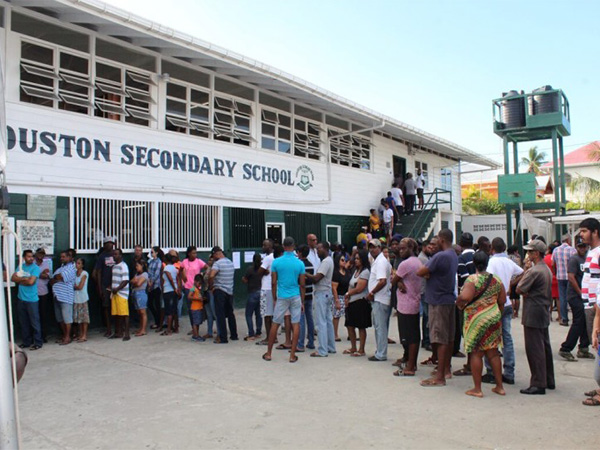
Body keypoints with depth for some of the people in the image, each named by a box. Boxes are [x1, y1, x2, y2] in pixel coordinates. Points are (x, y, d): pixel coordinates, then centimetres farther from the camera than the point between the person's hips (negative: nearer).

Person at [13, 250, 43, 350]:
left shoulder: (35, 268, -9)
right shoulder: (20, 266, 10)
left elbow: (31, 281, -19)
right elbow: (13, 278, 1)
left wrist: (20, 280, -4)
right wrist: (25, 278, -11)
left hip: (32, 300, -6)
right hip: (21, 298, 6)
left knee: (35, 322, 0)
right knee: (23, 322, 13)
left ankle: (38, 342, 7)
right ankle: (26, 341, 25)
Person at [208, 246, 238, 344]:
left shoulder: (217, 263, -14)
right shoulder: (230, 262, 11)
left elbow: (211, 276, -28)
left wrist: (211, 286, -11)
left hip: (219, 291, -7)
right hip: (230, 291, 7)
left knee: (220, 315, -2)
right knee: (230, 314, 17)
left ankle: (223, 338, -1)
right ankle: (234, 335, 23)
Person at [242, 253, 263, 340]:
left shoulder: (250, 269, -13)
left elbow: (245, 280, -5)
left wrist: (243, 278, 15)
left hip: (253, 293, -5)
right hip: (261, 292, 6)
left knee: (248, 314, 1)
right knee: (258, 313, 14)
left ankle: (251, 334, -5)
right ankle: (258, 332, 18)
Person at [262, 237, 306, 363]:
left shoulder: (276, 262, -3)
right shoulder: (300, 263, -2)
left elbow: (273, 283, -1)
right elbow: (302, 285, 1)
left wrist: (274, 299, 10)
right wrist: (302, 301, 9)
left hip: (282, 297, 0)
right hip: (295, 297, 0)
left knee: (275, 324, 9)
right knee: (296, 325, 5)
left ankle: (268, 353, 18)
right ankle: (292, 355, 7)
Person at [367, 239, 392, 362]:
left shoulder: (380, 262, -15)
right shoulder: (378, 261, 17)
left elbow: (382, 281, -25)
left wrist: (371, 293, -15)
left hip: (380, 300, -10)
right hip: (377, 299, 10)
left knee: (380, 327, -4)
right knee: (379, 327, 16)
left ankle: (381, 354, 2)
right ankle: (379, 351, 24)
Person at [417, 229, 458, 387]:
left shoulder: (440, 256, -20)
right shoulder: (454, 256, 11)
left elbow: (420, 272, -20)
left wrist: (426, 272, 1)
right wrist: (429, 273, -5)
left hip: (438, 301, -9)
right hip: (450, 298, 9)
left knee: (440, 339, -6)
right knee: (449, 337, 16)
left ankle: (440, 377, -3)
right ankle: (446, 369, 28)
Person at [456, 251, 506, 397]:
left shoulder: (472, 279, -13)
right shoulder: (496, 280, 5)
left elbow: (465, 297, -26)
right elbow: (502, 300, 9)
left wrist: (459, 303, -5)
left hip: (476, 320, -5)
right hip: (494, 318, 6)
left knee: (476, 353, 2)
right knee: (493, 352, 15)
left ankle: (477, 389, 8)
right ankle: (499, 386, 22)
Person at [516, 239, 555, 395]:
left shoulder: (534, 271, -19)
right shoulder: (547, 270, 12)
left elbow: (519, 289, -16)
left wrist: (524, 273, -4)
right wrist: (528, 293, 2)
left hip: (533, 315, -10)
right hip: (544, 313, 10)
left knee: (534, 349, -4)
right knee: (545, 347, 16)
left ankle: (538, 384, 0)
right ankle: (549, 380, 25)